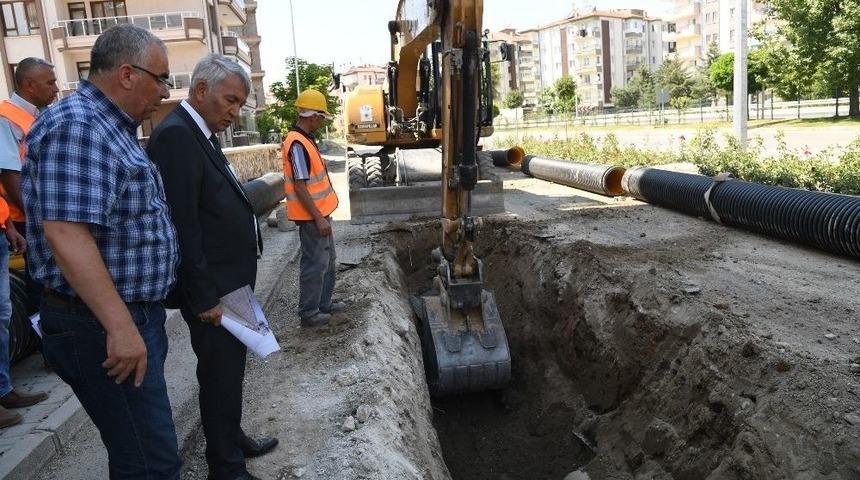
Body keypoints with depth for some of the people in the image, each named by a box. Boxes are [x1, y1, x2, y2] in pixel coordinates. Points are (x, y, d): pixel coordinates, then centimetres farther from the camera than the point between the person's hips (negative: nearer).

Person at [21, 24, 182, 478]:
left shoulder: (112, 129, 14)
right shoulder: (76, 126, -17)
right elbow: (66, 234, -27)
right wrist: (120, 327, -27)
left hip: (135, 313, 10)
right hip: (101, 326, -10)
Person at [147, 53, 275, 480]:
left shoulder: (201, 133, 12)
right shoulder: (176, 134, -17)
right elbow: (181, 224, -23)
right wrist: (204, 296, -22)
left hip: (228, 281, 10)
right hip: (210, 286, -10)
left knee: (228, 368, 21)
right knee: (220, 373, 3)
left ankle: (232, 439, 38)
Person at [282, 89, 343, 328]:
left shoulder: (306, 139, 10)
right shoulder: (297, 144, -21)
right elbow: (300, 187, -24)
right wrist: (318, 218, -23)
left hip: (320, 211, 10)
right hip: (312, 216, -10)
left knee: (328, 259, 19)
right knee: (315, 264, -1)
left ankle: (324, 303, 31)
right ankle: (308, 313, 11)